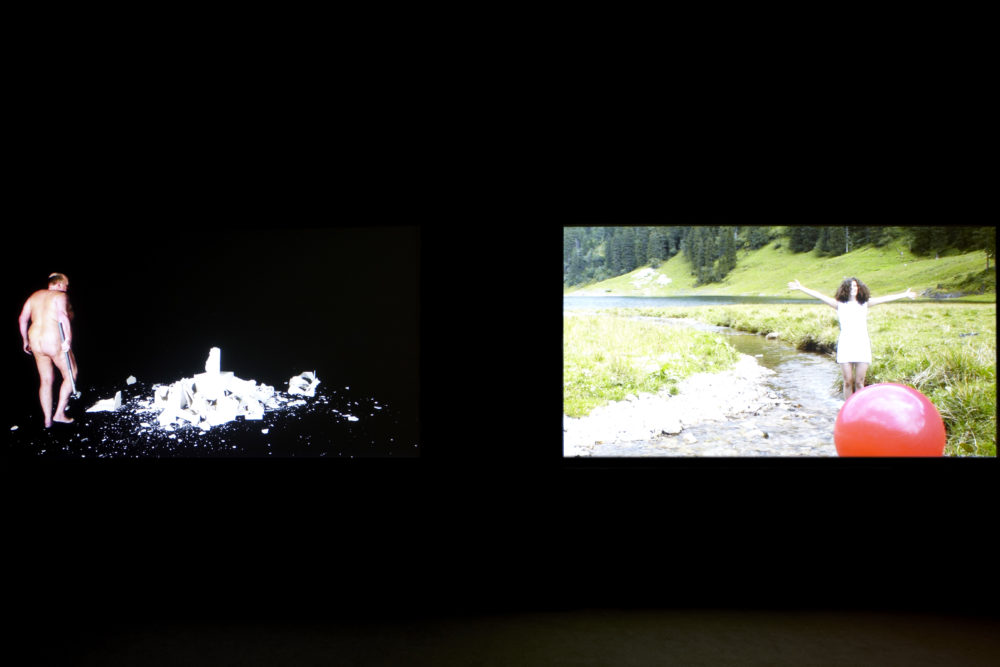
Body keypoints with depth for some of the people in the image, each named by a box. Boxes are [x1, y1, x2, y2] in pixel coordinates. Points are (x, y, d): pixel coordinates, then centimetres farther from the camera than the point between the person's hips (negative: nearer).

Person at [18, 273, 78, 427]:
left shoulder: (34, 296, 14)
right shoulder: (60, 296, -6)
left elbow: (23, 318, 12)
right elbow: (62, 315, -26)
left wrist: (25, 340, 21)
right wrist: (68, 338, -29)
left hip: (36, 343, 7)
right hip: (55, 342, -7)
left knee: (45, 381, 15)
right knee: (70, 375, 11)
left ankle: (47, 419, 19)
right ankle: (59, 413, 7)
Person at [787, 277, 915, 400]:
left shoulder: (865, 303, 12)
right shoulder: (840, 304, 7)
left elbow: (884, 299, 15)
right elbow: (820, 296, 2)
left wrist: (905, 295, 16)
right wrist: (800, 288, -4)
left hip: (862, 345, 1)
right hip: (845, 345, -1)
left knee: (859, 382, 0)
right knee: (848, 381, -1)